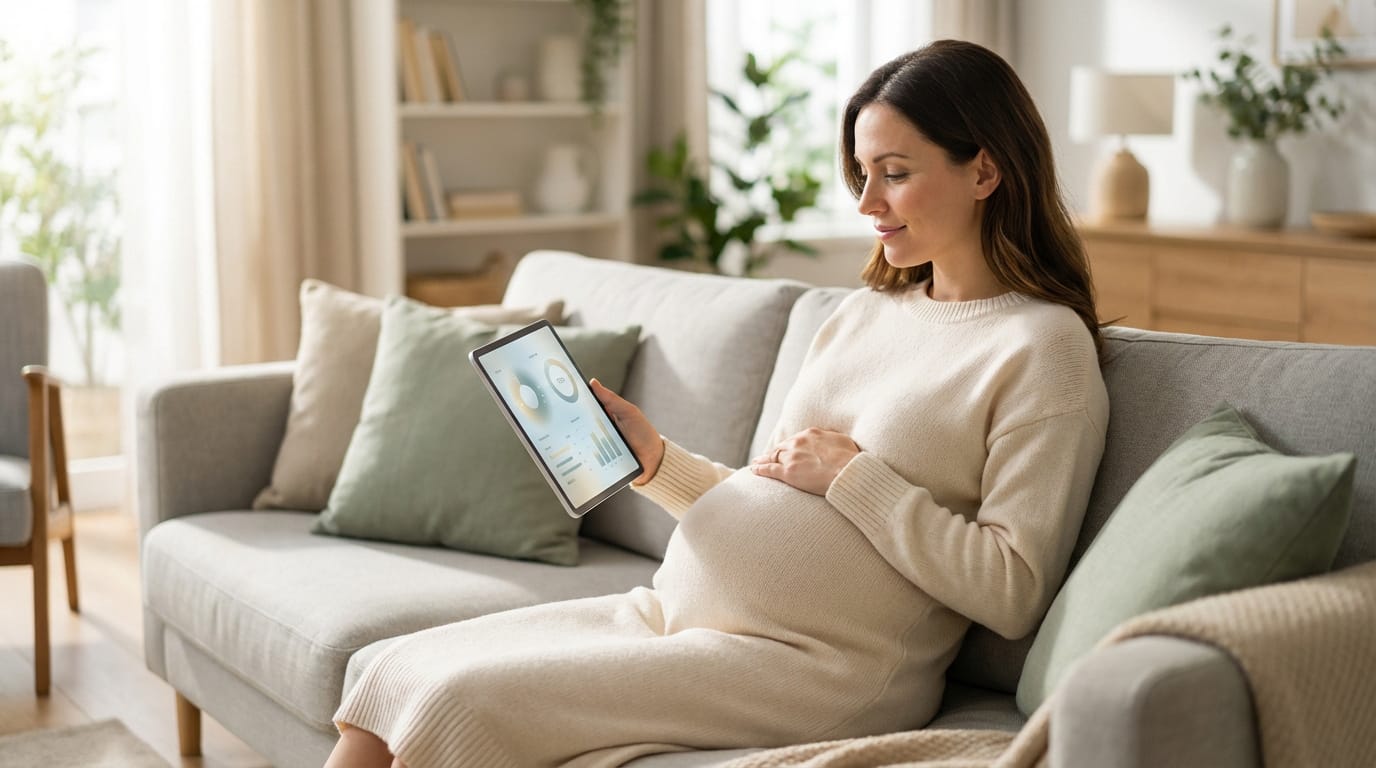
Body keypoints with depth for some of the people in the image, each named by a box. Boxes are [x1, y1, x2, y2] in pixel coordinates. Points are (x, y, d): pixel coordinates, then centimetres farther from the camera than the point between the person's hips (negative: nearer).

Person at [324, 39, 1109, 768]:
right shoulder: (862, 314, 17)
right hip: (676, 608, 8)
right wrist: (655, 460, 4)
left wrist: (850, 474, -13)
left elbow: (1014, 592, -14)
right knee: (396, 673, -5)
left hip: (815, 665, -8)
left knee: (459, 704, -20)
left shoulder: (1044, 346, -6)